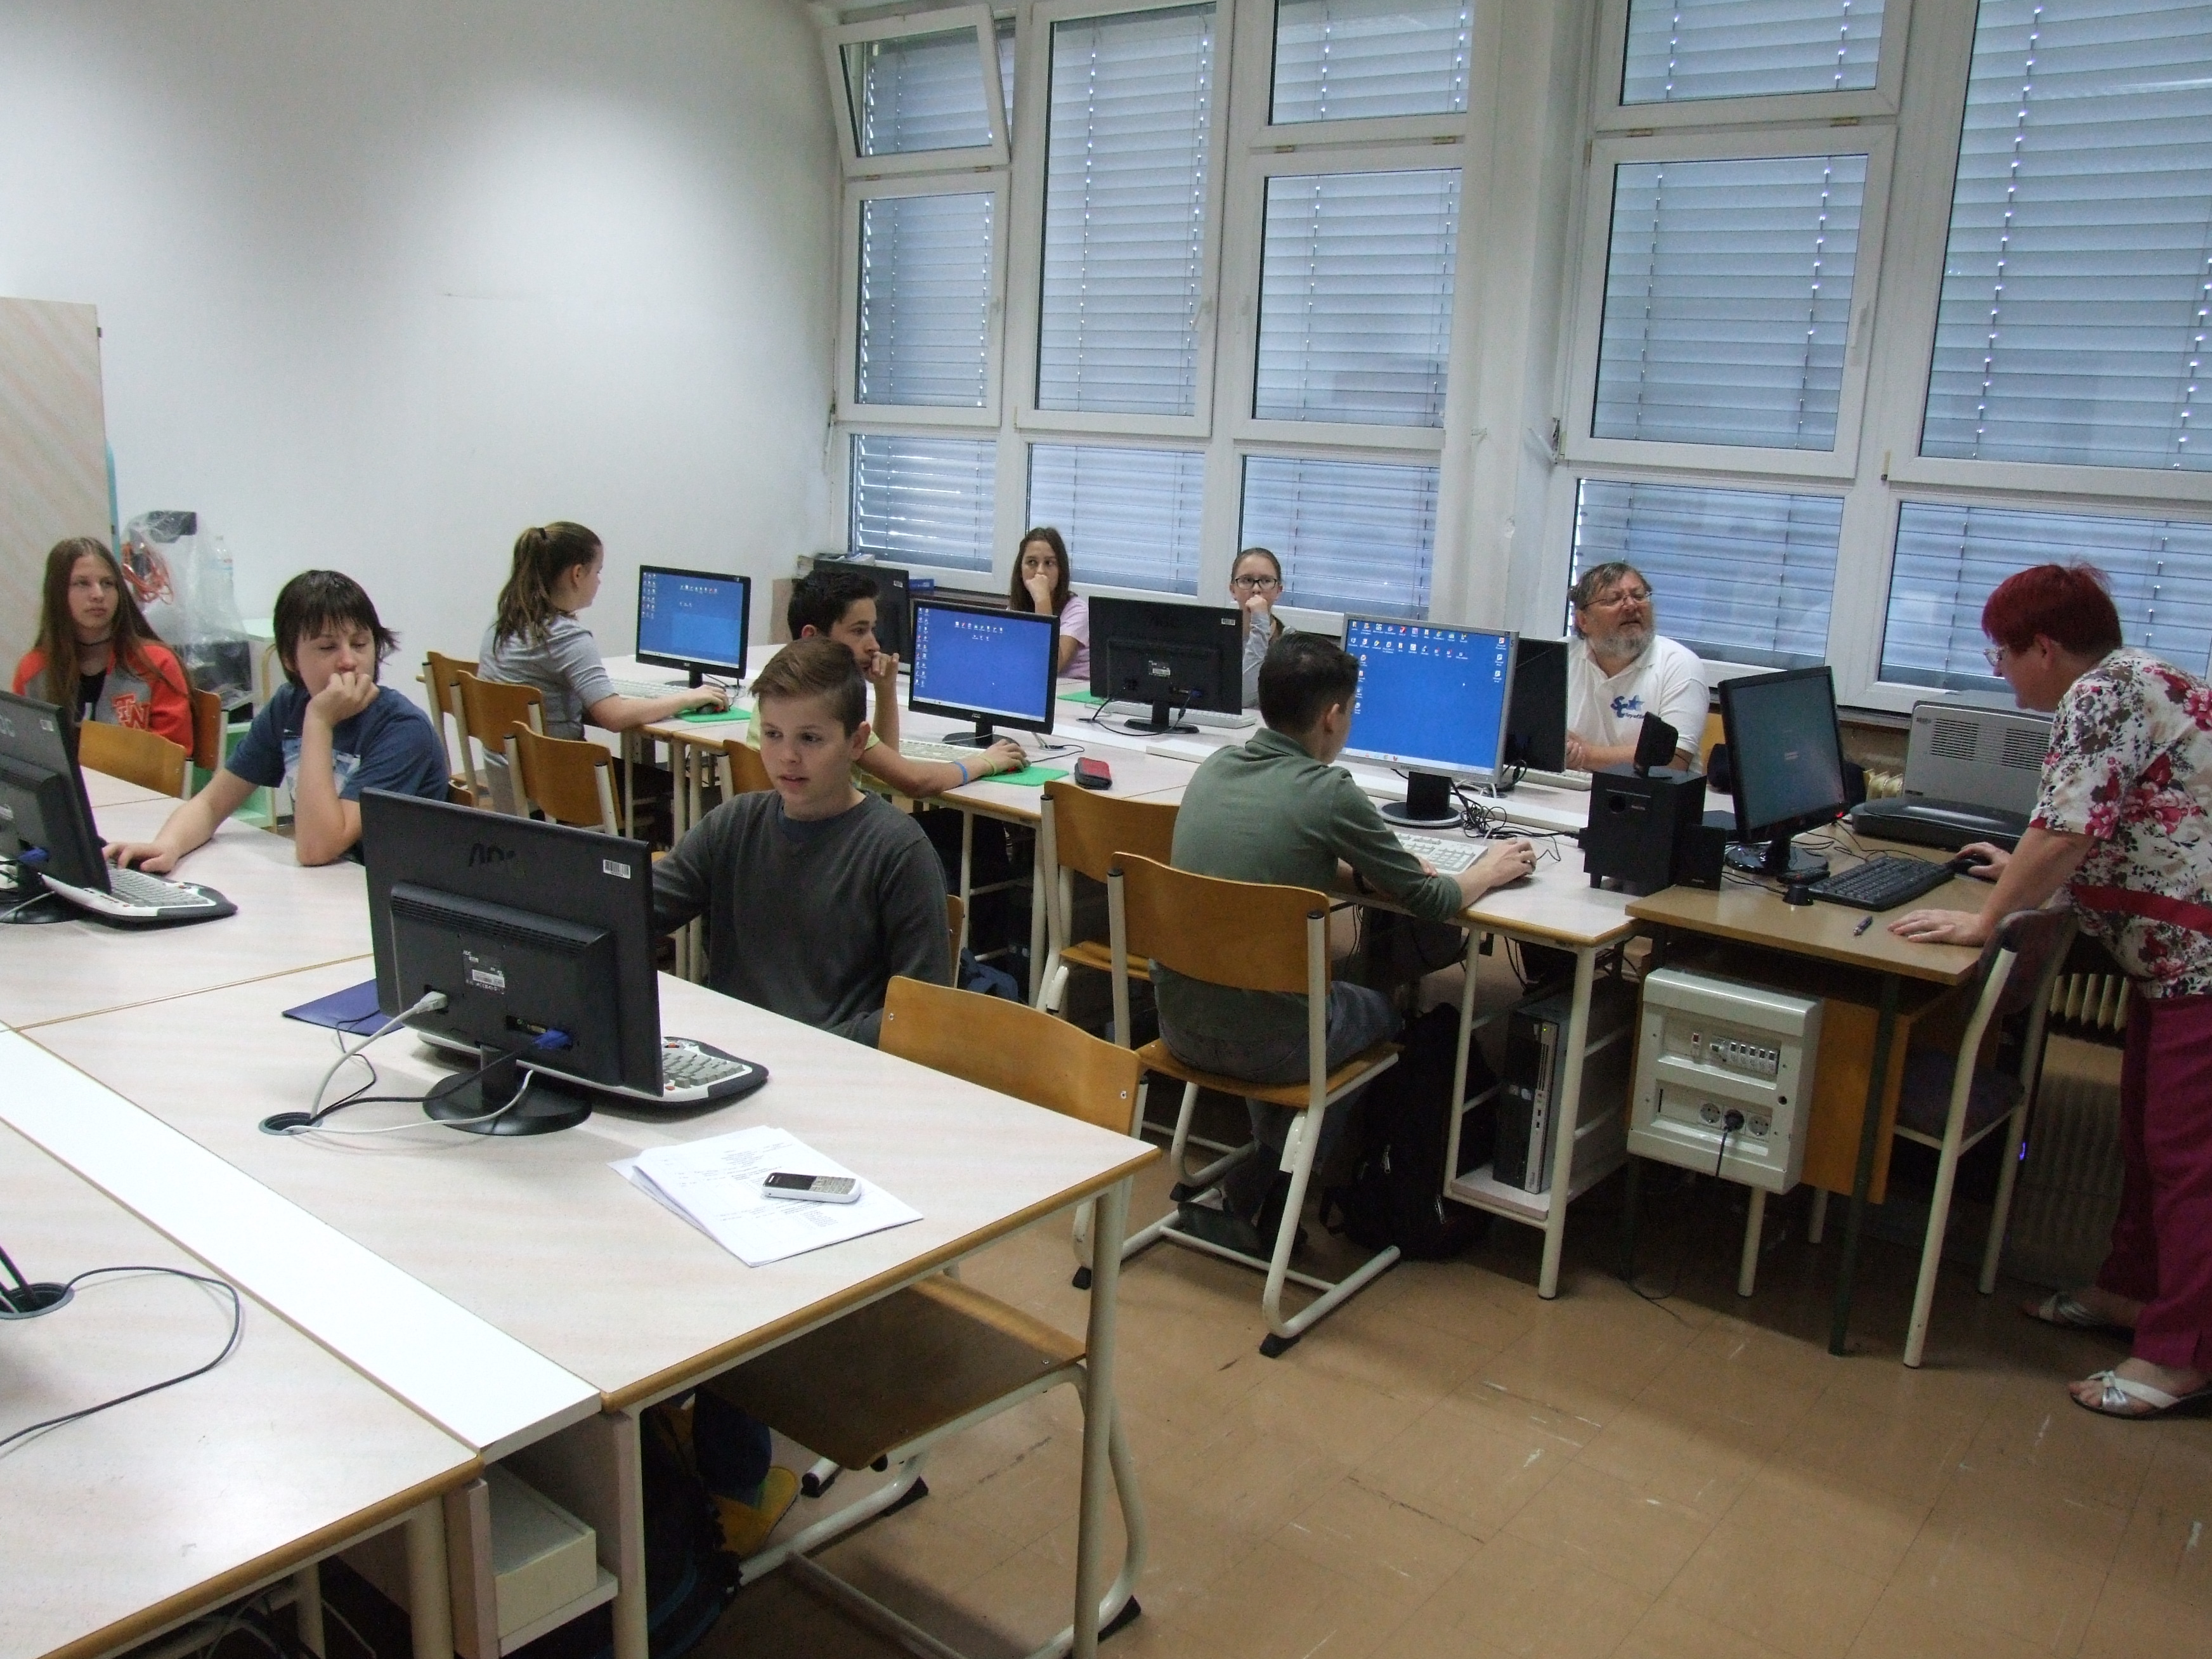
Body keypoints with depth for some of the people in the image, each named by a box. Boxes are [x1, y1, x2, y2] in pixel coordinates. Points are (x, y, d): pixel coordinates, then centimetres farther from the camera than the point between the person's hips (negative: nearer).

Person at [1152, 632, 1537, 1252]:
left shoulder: (1214, 767, 2)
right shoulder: (1329, 793, -16)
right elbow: (1431, 901, -3)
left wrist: (1369, 868, 24)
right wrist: (1490, 870, 17)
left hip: (1178, 1021, 6)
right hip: (1263, 1042, -6)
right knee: (1381, 1013, 25)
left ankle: (1252, 1197, 38)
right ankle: (1255, 1210, 27)